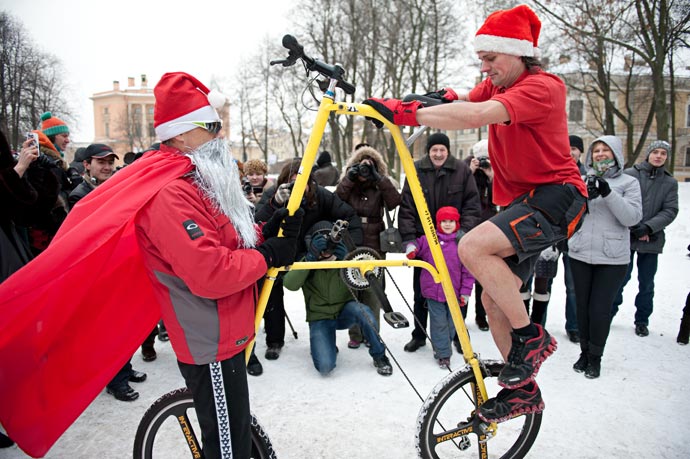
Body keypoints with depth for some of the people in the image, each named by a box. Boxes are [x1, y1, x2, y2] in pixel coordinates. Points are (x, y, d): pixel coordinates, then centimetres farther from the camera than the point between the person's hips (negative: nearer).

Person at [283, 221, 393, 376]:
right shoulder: (308, 261, -9)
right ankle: (328, 346, 14)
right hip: (320, 318, -1)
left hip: (345, 312, 1)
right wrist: (311, 257, -34)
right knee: (325, 367, -24)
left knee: (362, 310, -35)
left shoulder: (344, 257, -6)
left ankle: (379, 355, -11)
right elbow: (290, 284, -26)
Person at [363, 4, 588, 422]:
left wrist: (407, 113, -35)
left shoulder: (543, 87, -18)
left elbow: (477, 116, -33)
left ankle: (532, 337, -9)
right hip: (523, 201, 9)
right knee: (494, 298, 6)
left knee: (473, 246, -31)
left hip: (557, 196, -9)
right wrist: (448, 97, -18)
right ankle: (524, 390, 23)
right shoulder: (497, 87, 11)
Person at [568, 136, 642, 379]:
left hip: (612, 258, -2)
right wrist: (585, 196, -18)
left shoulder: (628, 182, 3)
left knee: (600, 308, -3)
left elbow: (632, 217, -9)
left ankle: (596, 357, 18)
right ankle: (584, 351, 29)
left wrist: (608, 193, -20)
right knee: (583, 306, 10)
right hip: (580, 254, 2)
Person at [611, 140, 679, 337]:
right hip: (626, 238, -3)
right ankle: (609, 313, 21)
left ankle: (642, 320, 26)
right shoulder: (630, 174, -3)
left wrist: (648, 228, -15)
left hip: (652, 240, 3)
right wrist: (634, 228, -14)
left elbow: (670, 211, -1)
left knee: (646, 283, 12)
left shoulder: (670, 182, 7)